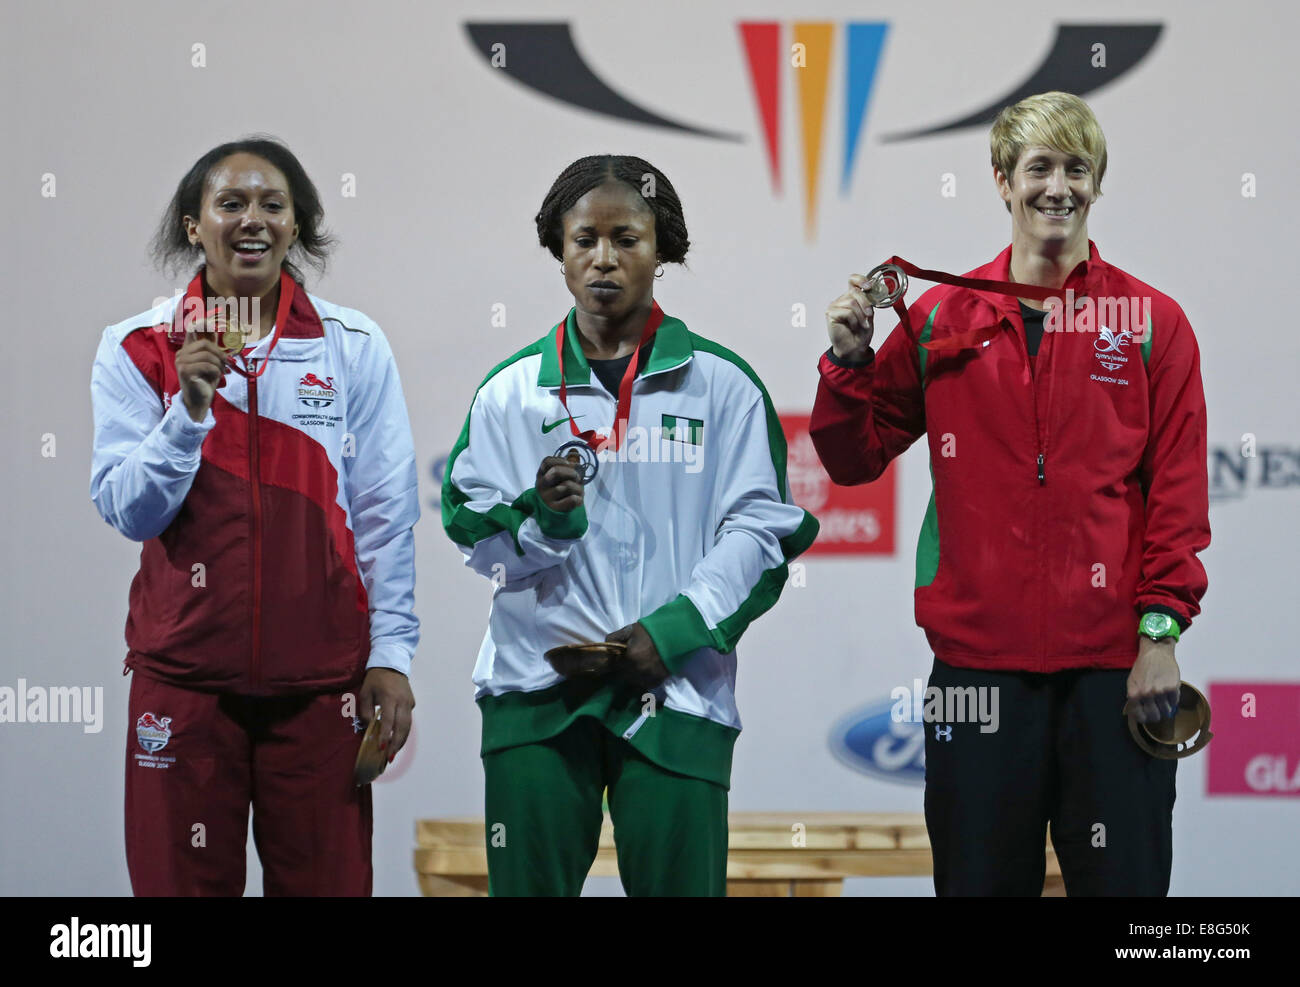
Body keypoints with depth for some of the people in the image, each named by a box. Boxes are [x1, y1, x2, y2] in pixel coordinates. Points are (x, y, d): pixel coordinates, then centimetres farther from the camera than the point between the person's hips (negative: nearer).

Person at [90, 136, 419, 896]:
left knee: (326, 879, 1)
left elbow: (386, 516, 2)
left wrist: (391, 653, -3)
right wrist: (191, 406, -16)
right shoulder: (140, 348, 3)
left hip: (320, 674, 0)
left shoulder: (355, 347, 2)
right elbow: (128, 512, -3)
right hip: (184, 671, 0)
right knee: (184, 880, 3)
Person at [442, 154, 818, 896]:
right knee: (529, 886, -1)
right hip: (536, 688, 1)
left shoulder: (721, 385, 6)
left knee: (678, 881, -5)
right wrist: (542, 519, -14)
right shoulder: (513, 390, 10)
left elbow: (760, 531, 0)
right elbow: (477, 542, 7)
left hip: (677, 691, -1)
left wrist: (672, 630, -11)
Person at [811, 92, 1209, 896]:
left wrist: (1161, 629, -7)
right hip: (980, 657, 1)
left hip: (1113, 664, -1)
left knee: (1122, 877, 0)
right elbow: (855, 459, 13)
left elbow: (1178, 492, 1)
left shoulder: (1154, 324, 4)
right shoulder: (942, 319, 8)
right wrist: (850, 360, -4)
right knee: (983, 880, 6)